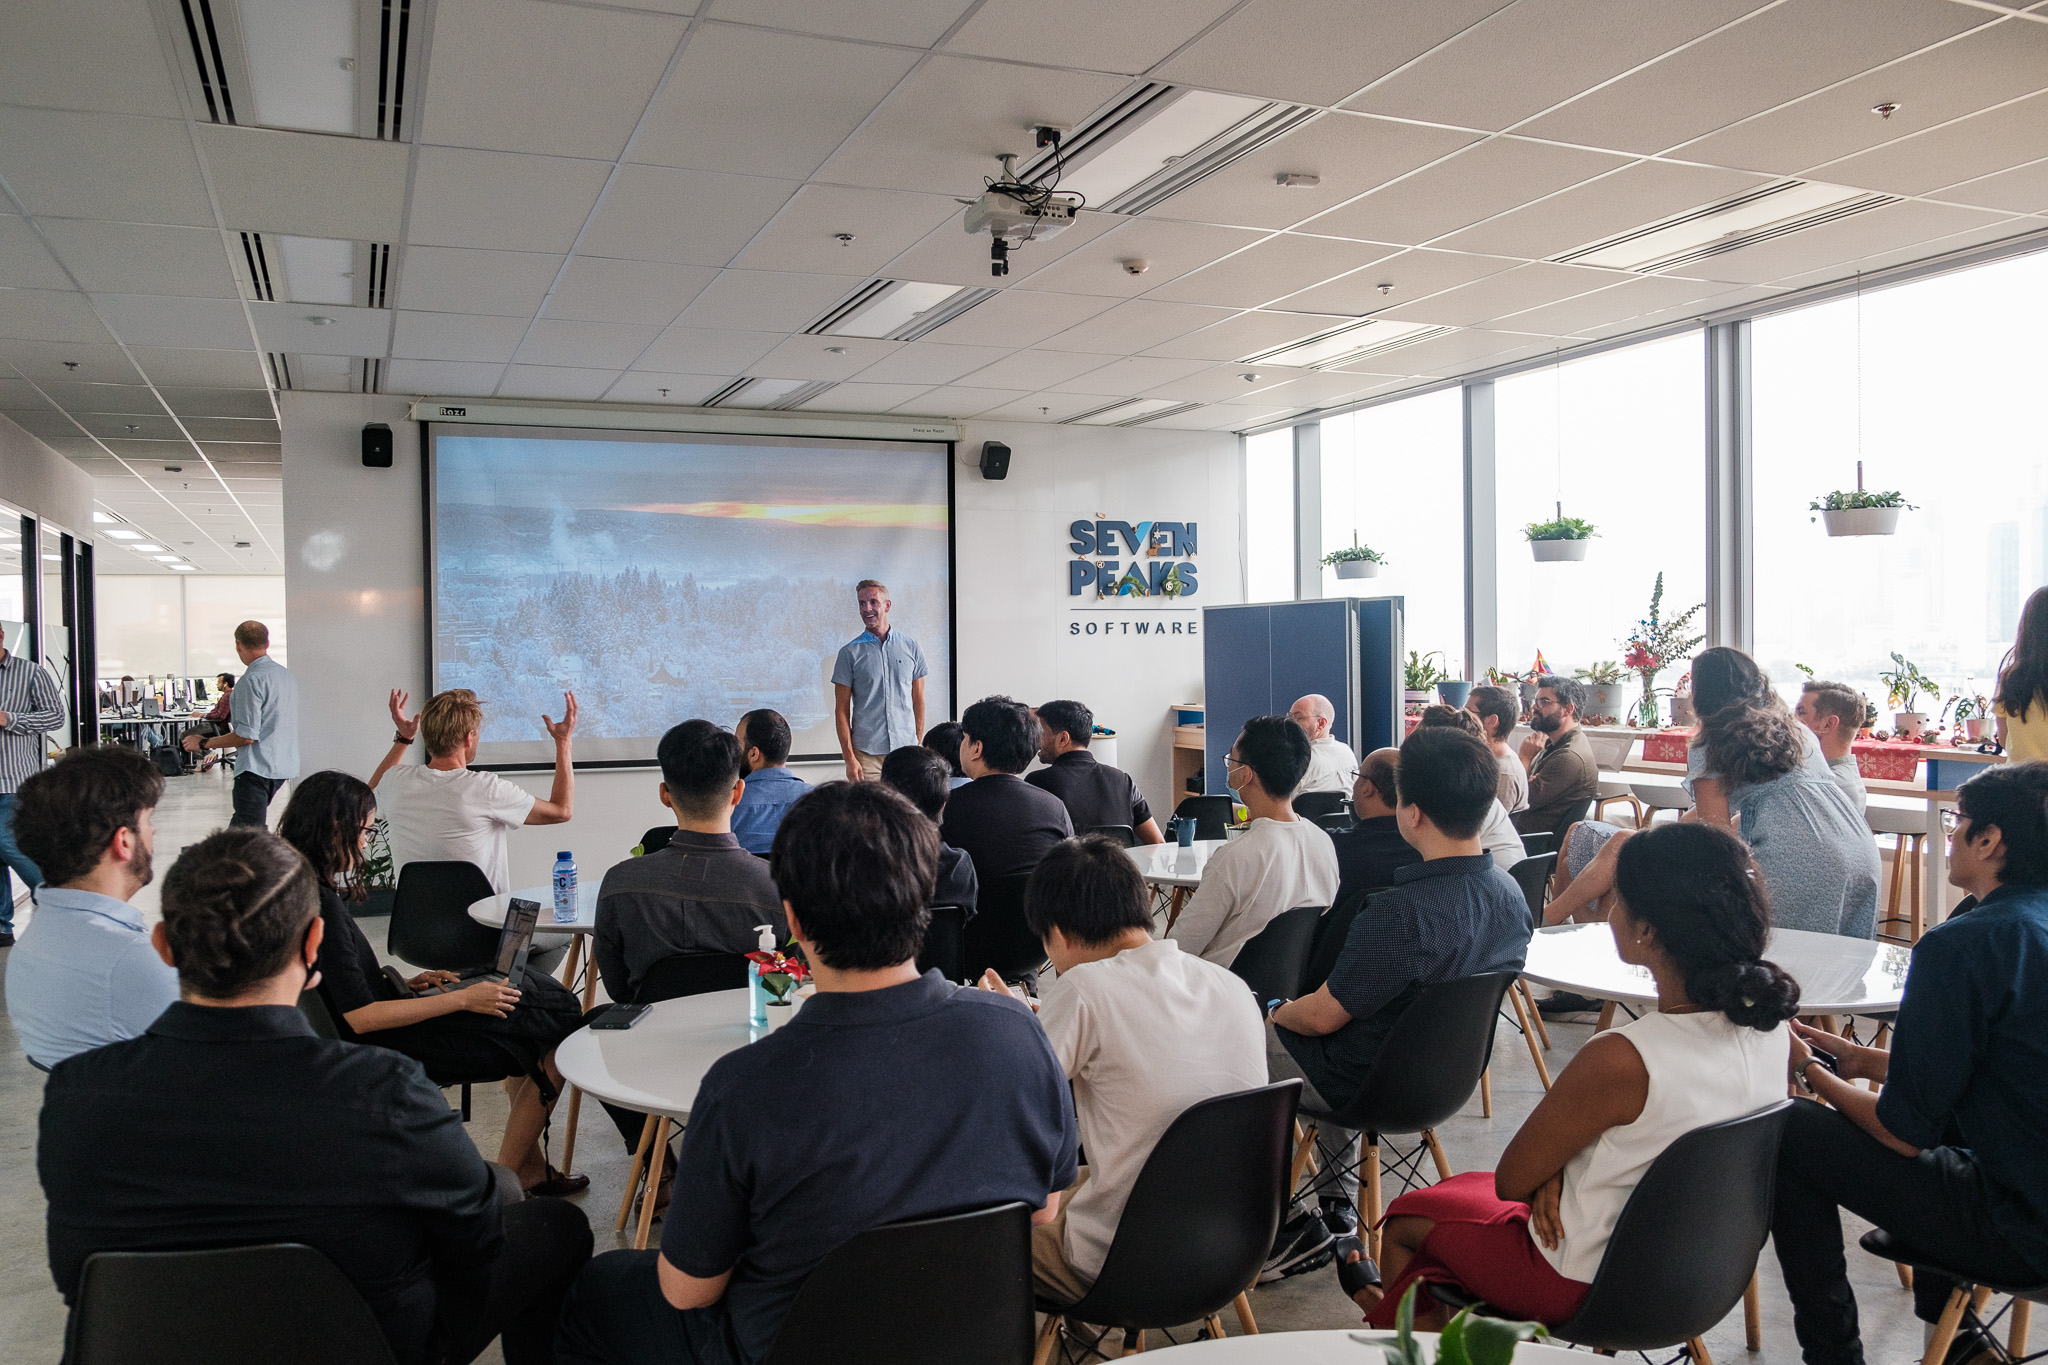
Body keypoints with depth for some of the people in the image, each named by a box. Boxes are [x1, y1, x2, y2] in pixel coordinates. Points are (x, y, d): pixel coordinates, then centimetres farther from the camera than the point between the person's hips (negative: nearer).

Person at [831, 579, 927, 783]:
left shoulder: (911, 648, 8)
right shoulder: (850, 652, 2)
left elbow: (918, 701, 11)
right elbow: (842, 710, 1)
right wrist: (849, 758, -7)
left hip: (906, 751, 2)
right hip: (867, 754, -2)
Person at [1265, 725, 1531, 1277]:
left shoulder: (1401, 914, -35)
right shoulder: (1511, 895, -10)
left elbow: (1323, 1016, -23)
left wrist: (1277, 1013, 0)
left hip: (1366, 1088, -7)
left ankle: (1295, 1228, 20)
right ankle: (1341, 1204, 36)